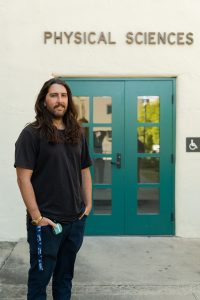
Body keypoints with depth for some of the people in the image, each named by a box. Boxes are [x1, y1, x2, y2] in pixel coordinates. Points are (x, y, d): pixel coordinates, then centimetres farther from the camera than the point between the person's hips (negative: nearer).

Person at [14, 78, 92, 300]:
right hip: (46, 221, -5)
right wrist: (36, 216, -17)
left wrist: (88, 204, 6)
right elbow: (24, 177, -13)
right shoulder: (31, 133, -8)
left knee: (65, 276, 18)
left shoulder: (77, 134, 10)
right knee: (40, 278, 7)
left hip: (76, 220, 5)